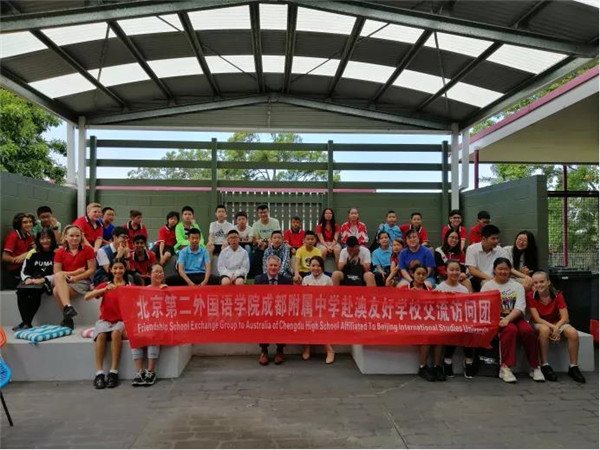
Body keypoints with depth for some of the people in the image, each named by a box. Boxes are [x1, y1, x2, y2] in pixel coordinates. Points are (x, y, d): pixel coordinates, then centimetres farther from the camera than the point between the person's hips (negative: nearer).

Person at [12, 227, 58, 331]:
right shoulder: (33, 253, 13)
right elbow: (24, 271, 14)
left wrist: (43, 279, -20)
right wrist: (27, 278, -8)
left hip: (48, 282, -5)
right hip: (32, 281, 5)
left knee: (35, 290, -34)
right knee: (20, 291, -26)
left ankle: (26, 323, -27)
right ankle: (26, 322, -30)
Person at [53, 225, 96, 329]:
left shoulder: (87, 250, 1)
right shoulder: (60, 252, 7)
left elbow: (92, 270, -4)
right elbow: (56, 273, 0)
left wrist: (75, 277, -15)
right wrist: (75, 272, -11)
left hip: (82, 281, -3)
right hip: (64, 280, 3)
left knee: (57, 291, -29)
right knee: (58, 276, -33)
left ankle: (67, 318, -19)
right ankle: (68, 306, -40)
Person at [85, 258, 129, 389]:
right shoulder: (104, 285, 10)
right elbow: (87, 297, -8)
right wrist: (104, 289, -22)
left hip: (121, 321, -1)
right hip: (105, 320, 1)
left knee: (116, 333, -35)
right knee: (101, 334, -32)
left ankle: (114, 372, -31)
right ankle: (99, 373, -30)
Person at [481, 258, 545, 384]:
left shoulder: (517, 286, 12)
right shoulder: (488, 286, 8)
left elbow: (520, 308, -3)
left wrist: (507, 319, -21)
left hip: (514, 317, 2)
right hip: (496, 319, -2)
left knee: (528, 330, -28)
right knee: (510, 329, -33)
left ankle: (535, 367, -12)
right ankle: (505, 367, -30)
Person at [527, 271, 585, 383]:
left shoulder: (557, 295, -10)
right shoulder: (531, 296, -14)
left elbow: (565, 317, -15)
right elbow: (537, 318, -17)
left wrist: (556, 328, -33)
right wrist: (552, 327, -31)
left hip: (557, 323, 3)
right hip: (540, 324, -2)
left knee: (573, 333, -27)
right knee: (545, 330, -38)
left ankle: (573, 367, -11)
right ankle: (545, 366, -29)